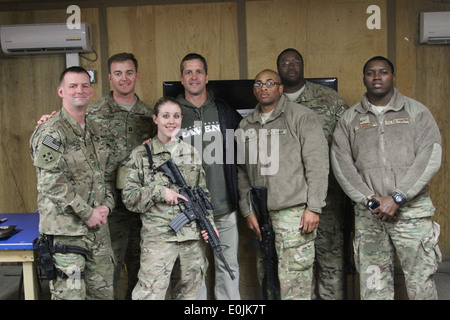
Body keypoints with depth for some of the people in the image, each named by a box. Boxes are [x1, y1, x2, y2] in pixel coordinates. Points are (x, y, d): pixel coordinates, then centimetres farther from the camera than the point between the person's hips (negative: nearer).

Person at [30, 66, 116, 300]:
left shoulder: (97, 131, 14)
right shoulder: (51, 132, -10)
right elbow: (52, 182, -17)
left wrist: (107, 204, 1)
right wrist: (87, 213, -16)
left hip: (98, 227, 7)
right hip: (65, 230, -7)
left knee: (103, 291, 14)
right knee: (70, 293, -4)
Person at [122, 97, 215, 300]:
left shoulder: (191, 153, 12)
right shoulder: (141, 155, 1)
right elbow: (129, 197, -1)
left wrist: (208, 222, 4)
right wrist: (159, 192, -13)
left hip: (192, 236, 4)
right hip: (157, 237, -4)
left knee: (188, 293, 12)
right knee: (150, 293, -9)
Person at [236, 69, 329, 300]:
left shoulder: (302, 117, 1)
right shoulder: (246, 126, 17)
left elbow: (317, 165, -5)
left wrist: (313, 208, -10)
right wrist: (248, 211, 9)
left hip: (294, 212, -5)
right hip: (261, 215, 5)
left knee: (293, 284, -8)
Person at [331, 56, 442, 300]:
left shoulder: (417, 112, 6)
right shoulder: (349, 119, 11)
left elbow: (429, 160, -4)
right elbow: (341, 165, 3)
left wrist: (396, 198, -12)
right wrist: (369, 198, -9)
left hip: (412, 209, -1)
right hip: (368, 214, 2)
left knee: (421, 282, -1)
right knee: (372, 284, 5)